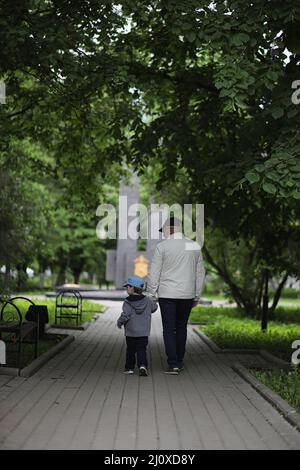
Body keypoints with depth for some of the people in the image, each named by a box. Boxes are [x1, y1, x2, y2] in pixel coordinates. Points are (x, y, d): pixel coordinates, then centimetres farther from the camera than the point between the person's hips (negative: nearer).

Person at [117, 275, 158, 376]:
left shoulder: (127, 302, -12)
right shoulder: (147, 300, 0)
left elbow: (125, 315, -18)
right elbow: (154, 308, 12)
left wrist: (119, 322, -2)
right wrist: (154, 302, 33)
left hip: (131, 332, -2)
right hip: (144, 332, 2)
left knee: (130, 350, 11)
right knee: (141, 350, 2)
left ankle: (129, 368, 16)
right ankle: (142, 365, -17)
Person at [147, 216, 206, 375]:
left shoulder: (162, 246, -7)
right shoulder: (195, 246, 5)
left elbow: (154, 273, -6)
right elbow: (200, 273, 11)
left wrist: (151, 294, 2)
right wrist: (196, 296, 18)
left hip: (167, 295, -4)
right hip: (187, 295, 4)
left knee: (169, 329, 1)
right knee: (181, 328, 16)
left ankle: (173, 365, -4)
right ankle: (179, 362, 20)